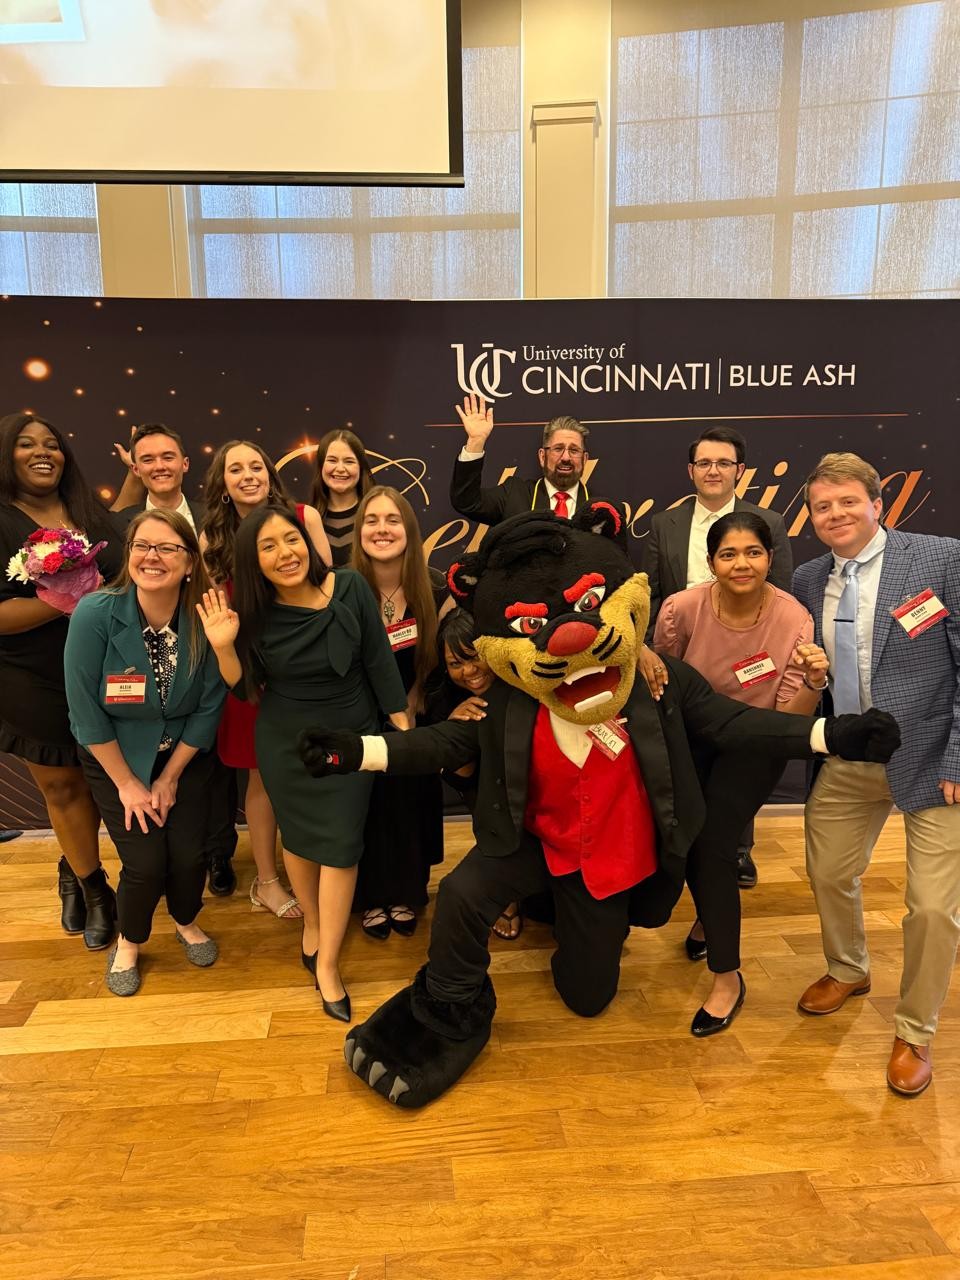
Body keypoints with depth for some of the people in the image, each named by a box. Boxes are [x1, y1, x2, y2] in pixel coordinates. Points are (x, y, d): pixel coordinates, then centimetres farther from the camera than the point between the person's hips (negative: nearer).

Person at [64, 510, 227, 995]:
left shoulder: (204, 620, -20)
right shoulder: (94, 614, -24)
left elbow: (208, 706, -10)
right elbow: (86, 711, -18)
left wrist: (169, 778, -6)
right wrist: (128, 783, -12)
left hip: (184, 756, 2)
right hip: (115, 757, -1)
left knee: (189, 855, 0)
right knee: (146, 863, -3)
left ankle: (187, 923, 35)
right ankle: (129, 942, 30)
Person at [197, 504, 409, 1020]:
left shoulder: (349, 588, -16)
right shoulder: (255, 610, -13)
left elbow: (379, 662, -9)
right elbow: (243, 686, -3)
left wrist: (403, 726, -6)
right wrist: (224, 647, -23)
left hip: (350, 738, -1)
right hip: (286, 743, 1)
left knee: (341, 844, -1)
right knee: (299, 836, 17)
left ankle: (326, 963, 14)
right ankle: (312, 923, 43)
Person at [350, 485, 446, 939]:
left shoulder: (434, 589, -13)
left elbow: (441, 654, 0)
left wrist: (414, 700, -3)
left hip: (416, 720, 2)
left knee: (412, 807, 13)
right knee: (368, 809, 9)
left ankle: (406, 894, 35)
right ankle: (371, 897, 31)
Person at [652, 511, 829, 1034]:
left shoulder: (793, 621, -21)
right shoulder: (682, 608, -20)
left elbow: (790, 719, -19)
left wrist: (814, 681, -35)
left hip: (753, 747, -2)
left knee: (712, 840, -14)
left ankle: (727, 978, 7)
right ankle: (710, 914, 41)